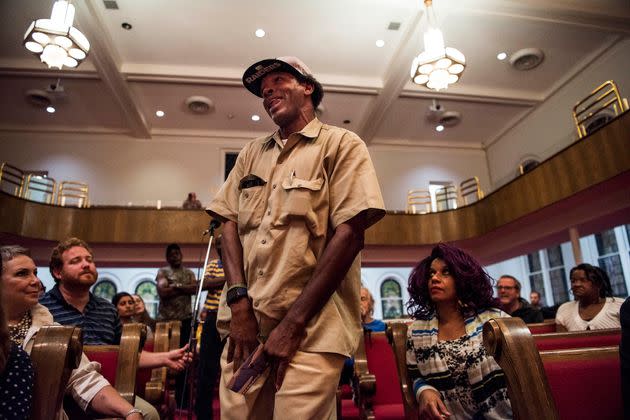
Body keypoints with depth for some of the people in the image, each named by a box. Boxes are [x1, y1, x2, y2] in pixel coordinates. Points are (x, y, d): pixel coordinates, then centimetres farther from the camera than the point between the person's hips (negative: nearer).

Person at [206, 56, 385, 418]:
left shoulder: (342, 145, 0)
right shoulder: (251, 154, 16)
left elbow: (350, 233, -10)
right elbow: (230, 223, 9)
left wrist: (293, 323, -13)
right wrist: (239, 301, -7)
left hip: (311, 329, -4)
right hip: (246, 323, 5)